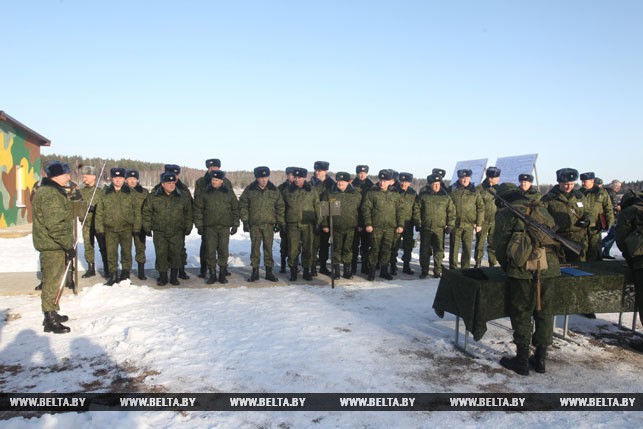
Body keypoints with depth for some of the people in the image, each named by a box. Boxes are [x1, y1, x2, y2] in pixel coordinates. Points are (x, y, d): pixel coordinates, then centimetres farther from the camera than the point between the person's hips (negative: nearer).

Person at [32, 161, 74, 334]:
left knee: (53, 280, 20)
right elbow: (56, 225, -25)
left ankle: (52, 313, 33)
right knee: (52, 282, -3)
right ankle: (50, 320, 6)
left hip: (53, 245, 11)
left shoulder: (53, 191, 15)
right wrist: (68, 246, -21)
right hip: (53, 246, -11)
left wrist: (67, 245, 24)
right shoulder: (51, 194, -20)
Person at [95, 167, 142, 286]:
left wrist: (136, 227, -3)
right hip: (110, 228, 1)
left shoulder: (130, 192, 0)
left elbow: (137, 211, 1)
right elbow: (99, 211, 6)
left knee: (126, 252, 7)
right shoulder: (105, 192, 5)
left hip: (126, 228, -1)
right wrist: (99, 228, 1)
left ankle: (125, 274, 20)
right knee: (111, 253, 5)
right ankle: (113, 275, 17)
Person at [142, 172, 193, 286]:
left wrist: (188, 227, 8)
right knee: (161, 254, 2)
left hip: (177, 232, 0)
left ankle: (174, 277, 16)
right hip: (159, 232, 0)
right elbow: (147, 213, 6)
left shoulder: (182, 197, 2)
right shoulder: (153, 197, -1)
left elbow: (188, 213, 10)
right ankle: (162, 277, 16)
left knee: (175, 254, 3)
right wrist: (147, 227, 3)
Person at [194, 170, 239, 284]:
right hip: (209, 227, 0)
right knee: (210, 251, 2)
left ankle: (222, 274, 14)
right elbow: (198, 209, 5)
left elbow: (235, 209, 9)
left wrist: (235, 225, 5)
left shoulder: (229, 193, 5)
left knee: (223, 251, 3)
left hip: (225, 227, 0)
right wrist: (199, 225, -1)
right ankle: (212, 274, 12)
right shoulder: (205, 193, 3)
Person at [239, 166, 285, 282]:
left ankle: (269, 271, 13)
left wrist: (280, 222, 4)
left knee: (268, 248, 5)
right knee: (255, 248, 4)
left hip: (269, 224, 1)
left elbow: (280, 206, 8)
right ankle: (255, 271, 13)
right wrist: (245, 221, -2)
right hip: (254, 224, 0)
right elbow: (243, 205, 3)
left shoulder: (274, 190, 2)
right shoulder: (249, 190, -1)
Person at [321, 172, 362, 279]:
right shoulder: (329, 194, 1)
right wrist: (325, 224, -1)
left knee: (348, 249, 8)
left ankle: (347, 270, 19)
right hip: (335, 227, -1)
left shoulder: (356, 194, 4)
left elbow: (360, 210, 9)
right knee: (336, 249, 5)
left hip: (351, 227, 1)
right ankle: (335, 270, 15)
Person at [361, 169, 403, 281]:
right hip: (376, 226, -3)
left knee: (387, 249, 9)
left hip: (390, 227, 3)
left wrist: (400, 225, 4)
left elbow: (399, 211, 11)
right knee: (375, 249, 1)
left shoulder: (395, 195, 8)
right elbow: (366, 208, -2)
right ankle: (371, 271, 12)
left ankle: (384, 270, 21)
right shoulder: (371, 193, -1)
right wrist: (368, 224, -8)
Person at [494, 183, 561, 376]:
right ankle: (540, 358, 23)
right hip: (548, 268, 5)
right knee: (544, 313, 14)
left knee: (521, 314, 6)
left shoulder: (505, 213, 4)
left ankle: (522, 360, 11)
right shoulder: (541, 210, 18)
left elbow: (500, 245, 3)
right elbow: (555, 236, 19)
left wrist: (507, 268, 18)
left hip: (522, 270, -4)